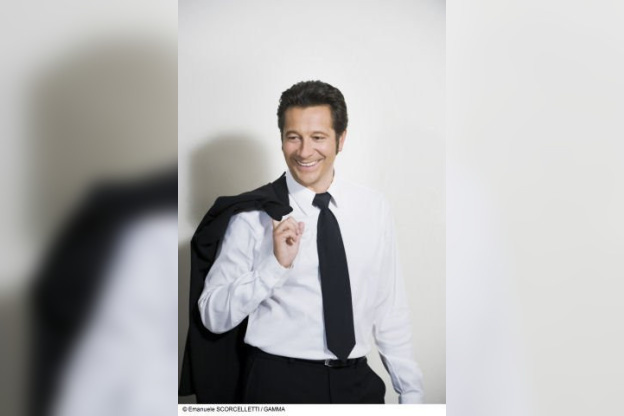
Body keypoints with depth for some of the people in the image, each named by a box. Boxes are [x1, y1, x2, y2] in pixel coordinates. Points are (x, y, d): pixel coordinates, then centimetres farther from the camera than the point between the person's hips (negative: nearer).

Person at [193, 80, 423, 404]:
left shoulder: (374, 207, 0)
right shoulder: (256, 213, -9)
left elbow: (390, 311, 4)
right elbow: (213, 316, -10)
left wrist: (411, 392, 5)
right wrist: (276, 265, -22)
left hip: (358, 380, 3)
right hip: (279, 381, -3)